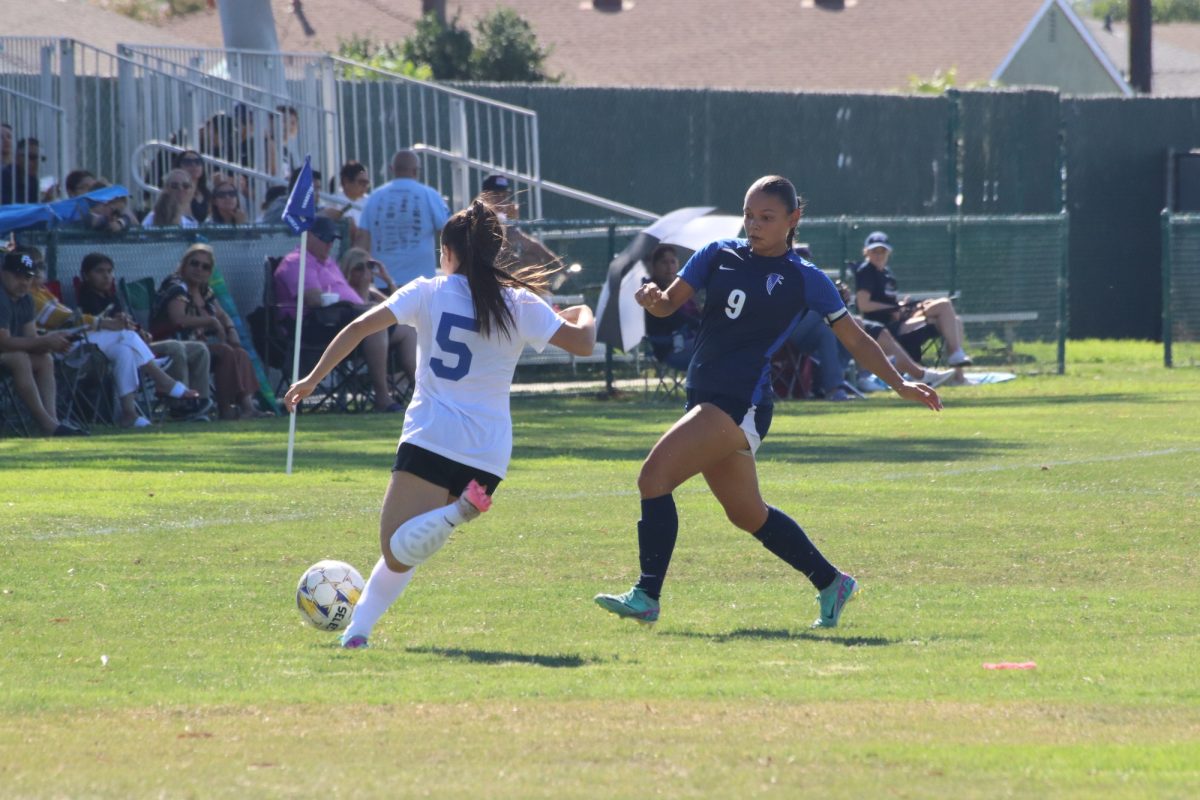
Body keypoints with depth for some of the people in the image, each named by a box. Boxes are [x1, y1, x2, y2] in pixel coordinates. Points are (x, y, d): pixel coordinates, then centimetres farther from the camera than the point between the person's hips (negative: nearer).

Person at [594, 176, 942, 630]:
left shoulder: (804, 279, -1)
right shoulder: (719, 255, 10)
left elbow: (856, 340, 7)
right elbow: (671, 302, 5)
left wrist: (900, 385, 1)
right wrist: (653, 300, -18)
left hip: (741, 403, -6)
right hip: (704, 398, 7)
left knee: (655, 474, -20)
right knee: (747, 513, 16)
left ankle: (646, 597, -19)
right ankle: (831, 583, 33)